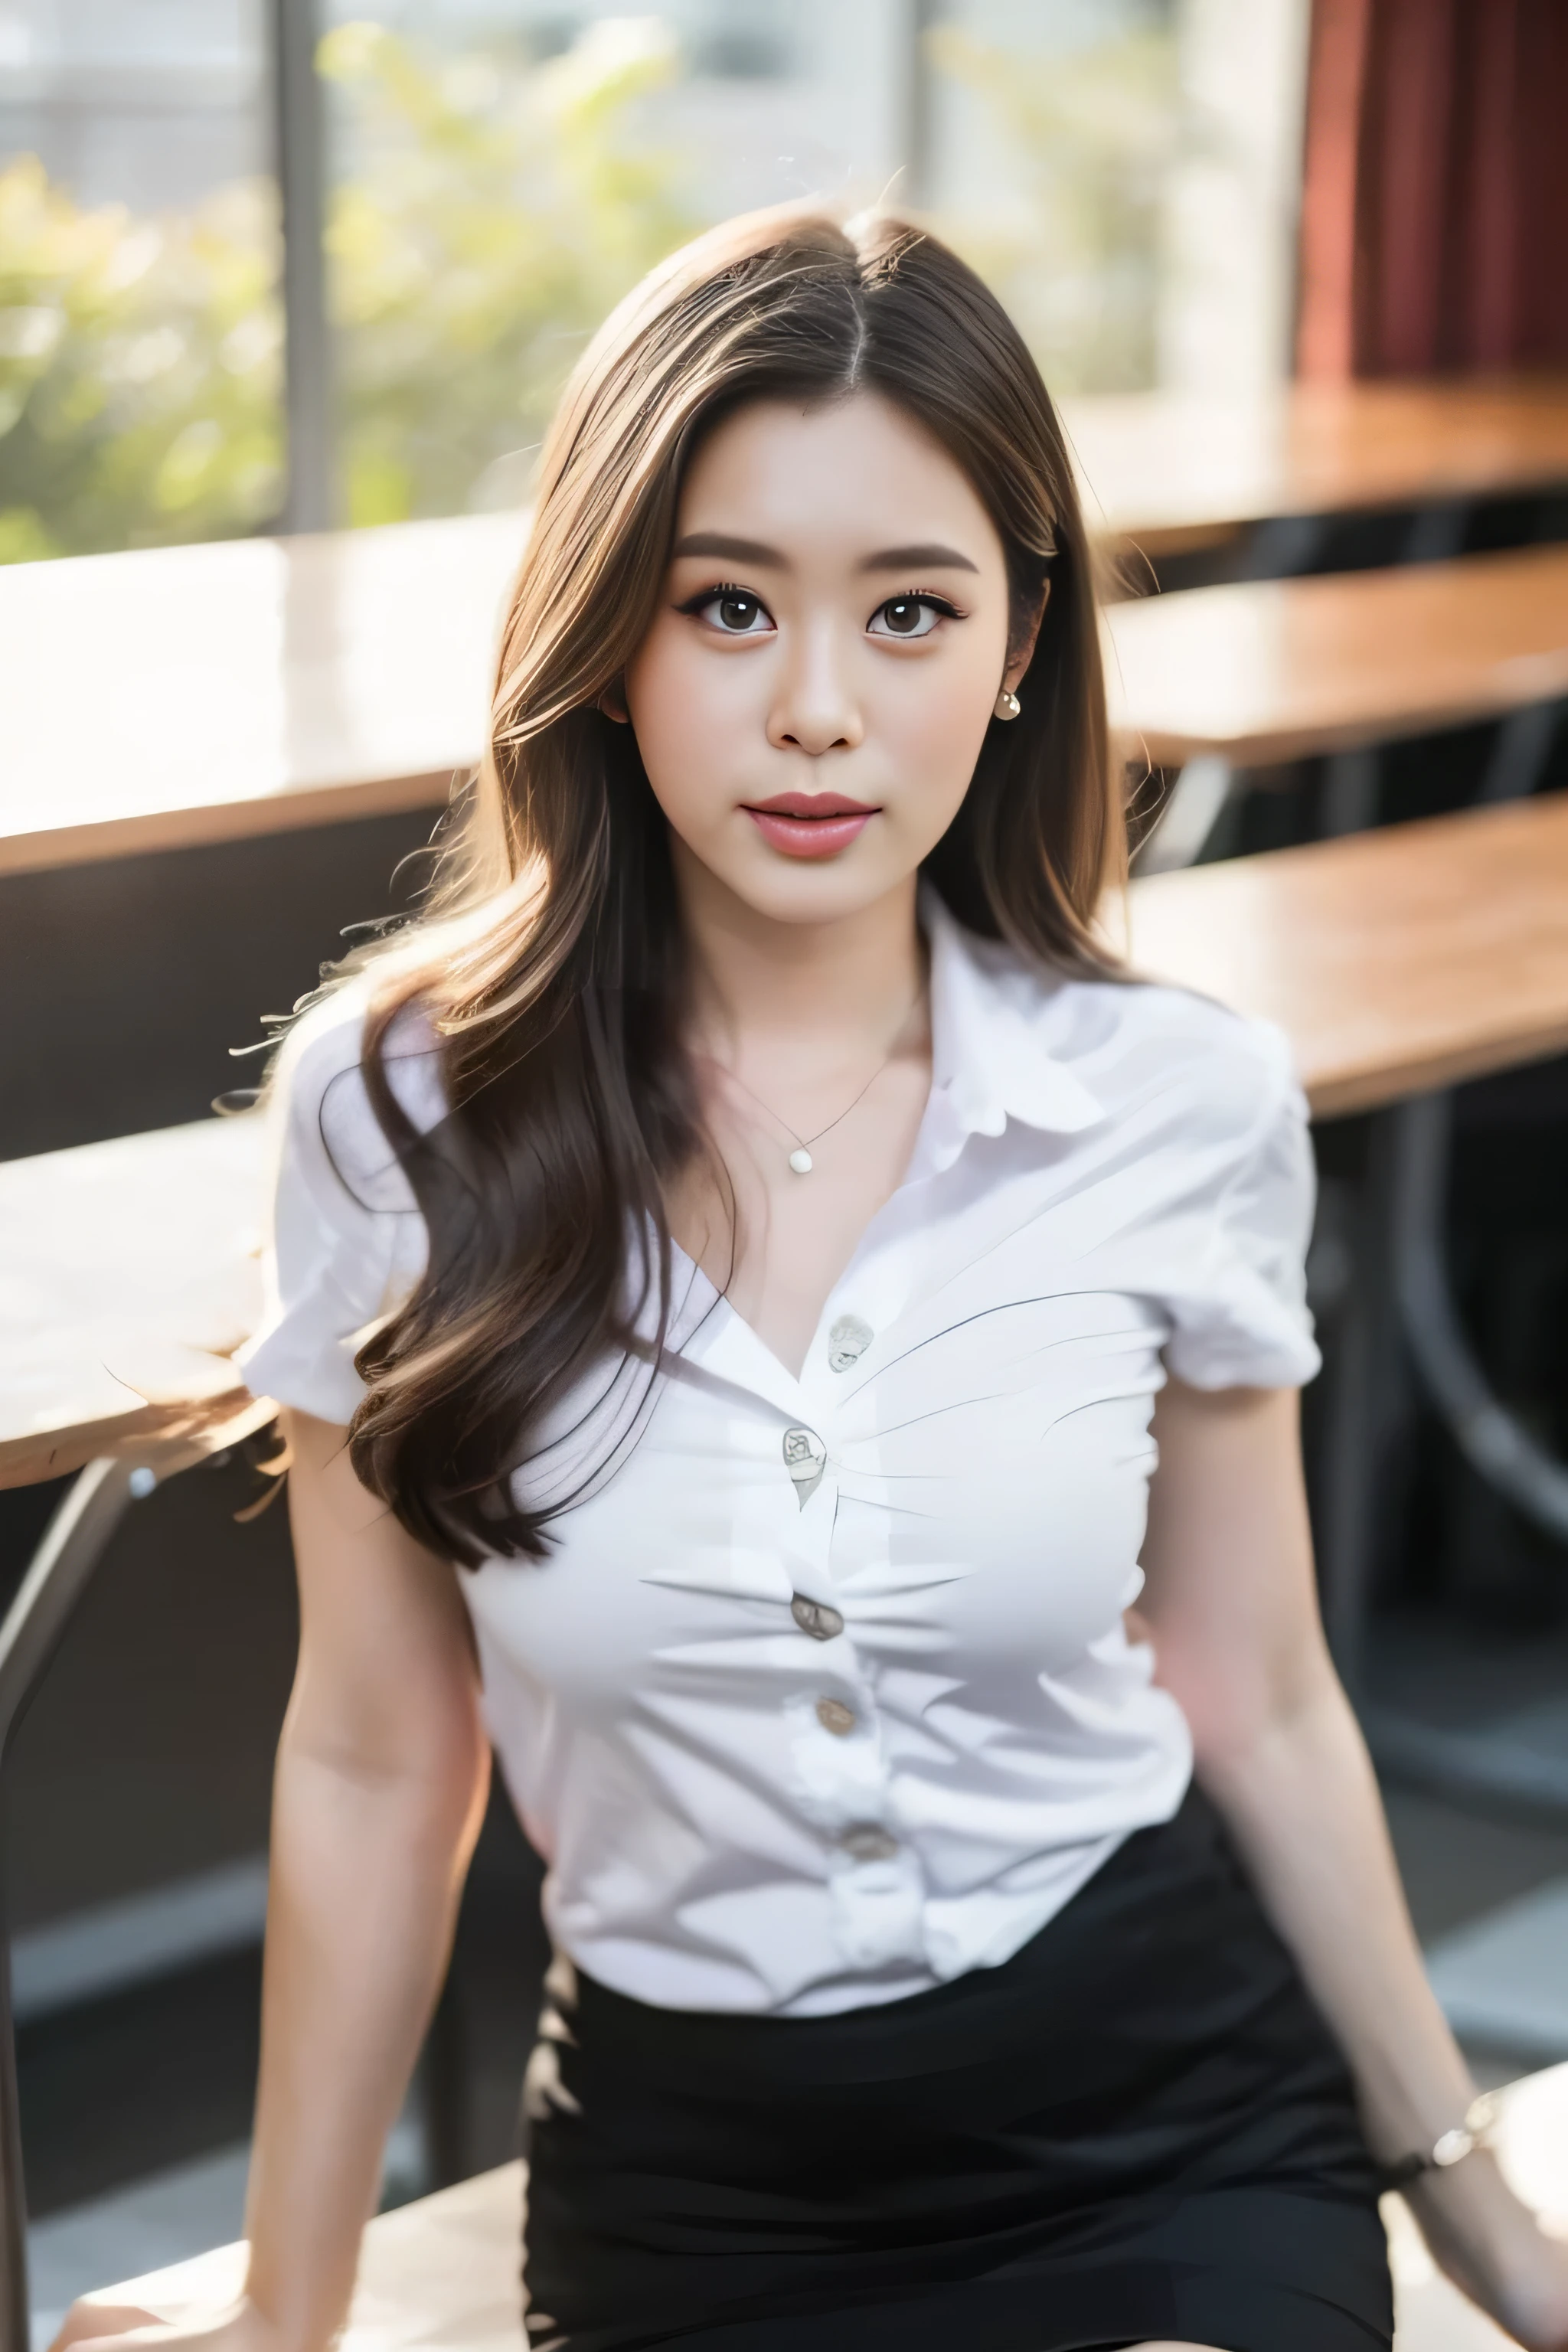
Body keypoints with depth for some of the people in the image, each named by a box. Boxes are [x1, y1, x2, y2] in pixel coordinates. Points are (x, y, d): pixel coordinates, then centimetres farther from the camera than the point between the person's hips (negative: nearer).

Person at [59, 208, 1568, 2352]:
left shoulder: (1188, 1108, -10)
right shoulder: (400, 1107, -11)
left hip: (1173, 2132, 1)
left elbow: (1260, 1701, 3)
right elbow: (374, 1763, -2)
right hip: (688, 2177, 0)